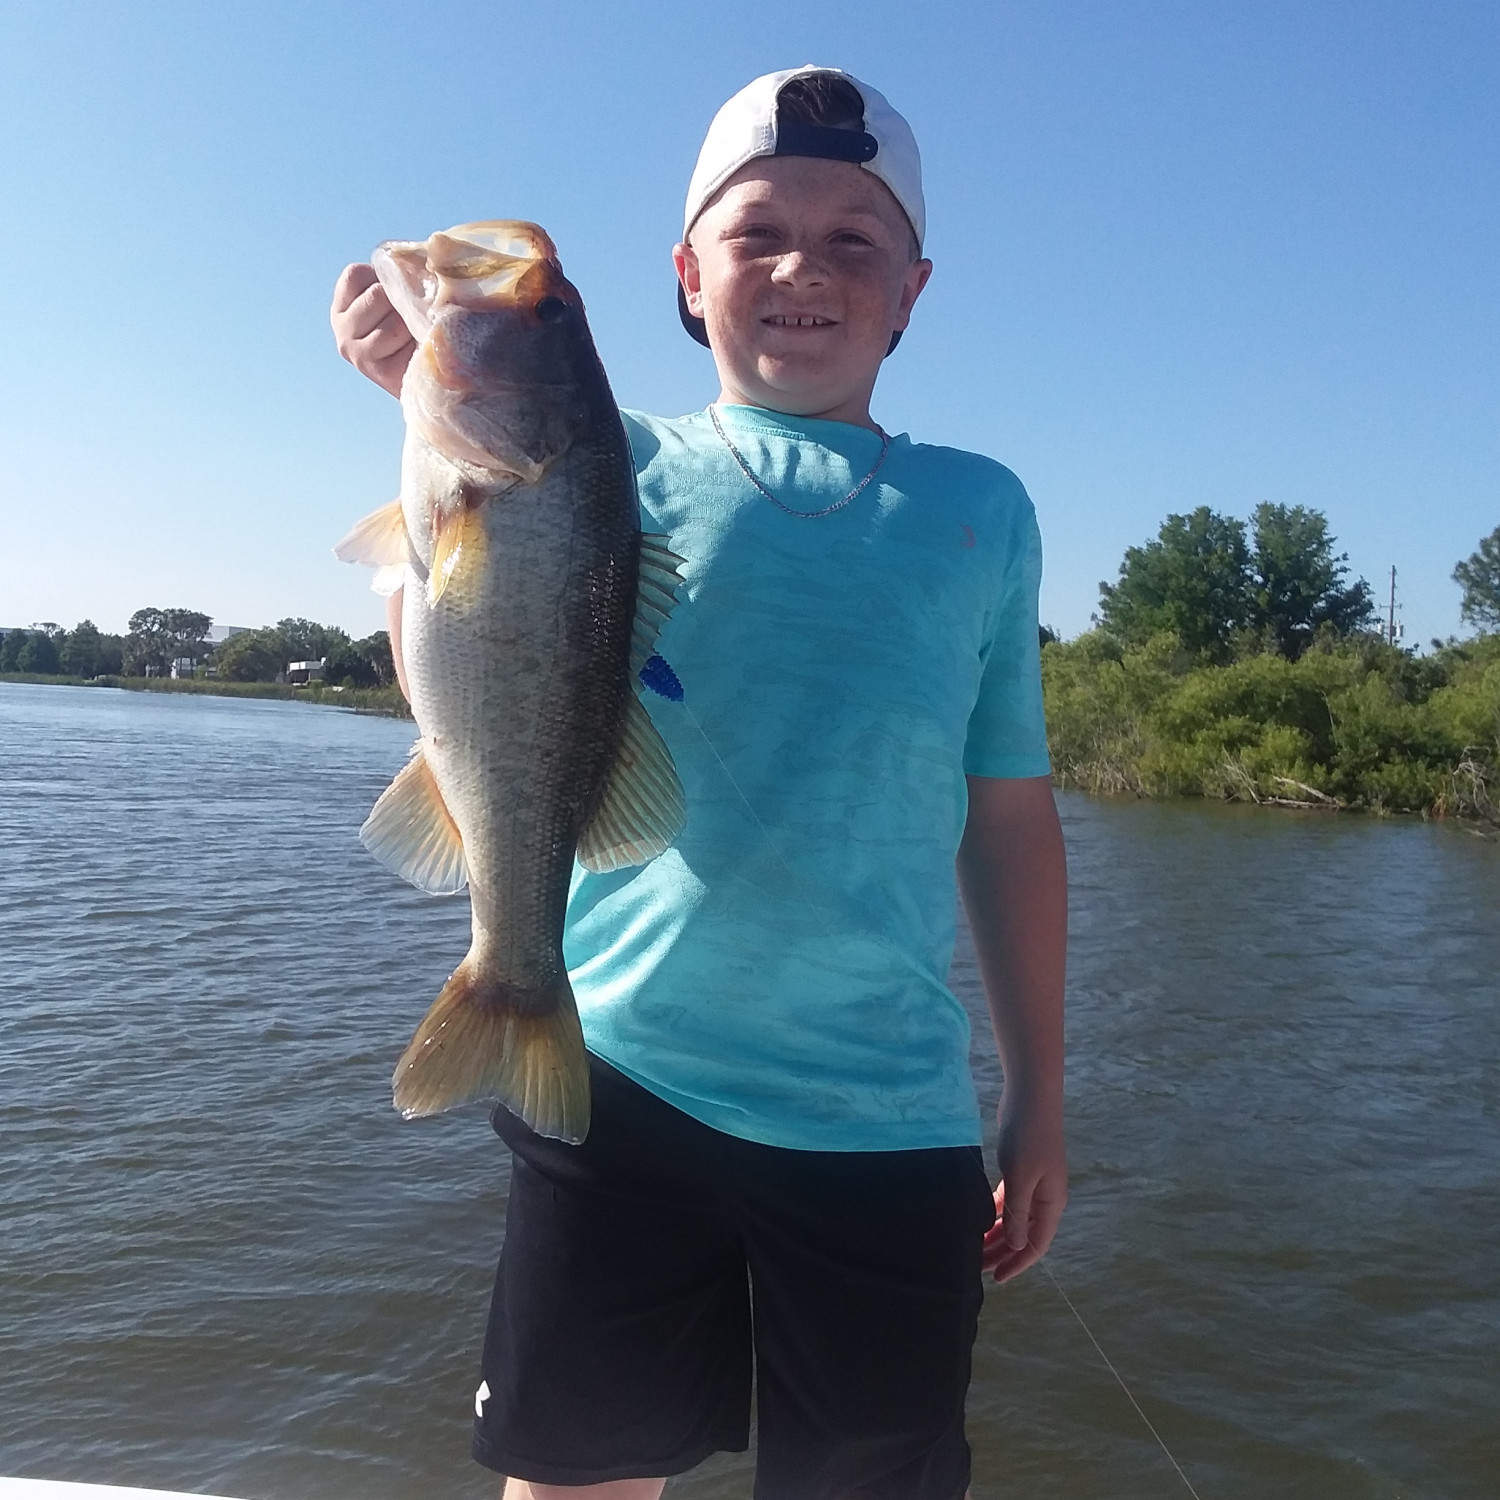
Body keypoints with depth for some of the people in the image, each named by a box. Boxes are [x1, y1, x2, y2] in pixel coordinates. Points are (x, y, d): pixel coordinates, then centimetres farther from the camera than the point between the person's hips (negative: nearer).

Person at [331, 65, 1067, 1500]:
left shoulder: (980, 509, 9)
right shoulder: (621, 460, 4)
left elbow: (1008, 818, 10)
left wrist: (1037, 1097, 10)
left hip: (890, 1118, 2)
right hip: (621, 1078, -1)